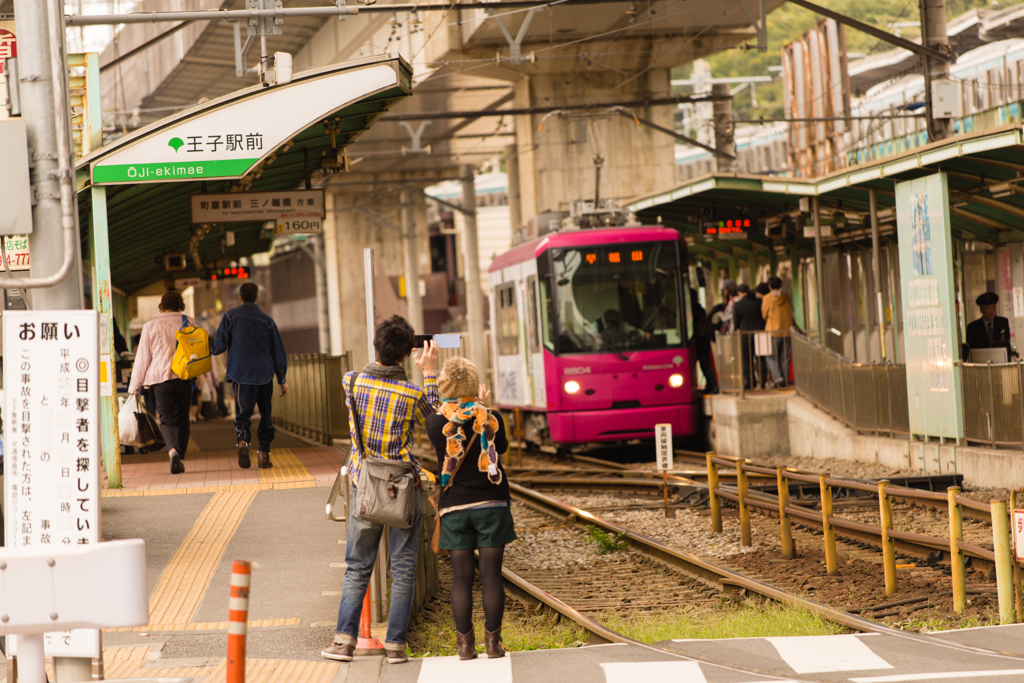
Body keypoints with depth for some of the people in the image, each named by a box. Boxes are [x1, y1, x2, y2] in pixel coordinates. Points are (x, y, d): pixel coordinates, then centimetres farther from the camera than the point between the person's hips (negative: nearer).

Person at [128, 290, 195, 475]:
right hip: (185, 377, 2)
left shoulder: (151, 326, 1)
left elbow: (142, 358, 2)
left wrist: (135, 386, 6)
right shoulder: (189, 323, 5)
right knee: (182, 419, 12)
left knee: (167, 419, 1)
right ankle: (180, 459, 8)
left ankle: (173, 449, -25)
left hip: (161, 378, -2)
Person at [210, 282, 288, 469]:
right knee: (266, 414, 13)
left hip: (241, 373, -1)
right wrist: (282, 380, 14)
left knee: (243, 413, 0)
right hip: (265, 373, 1)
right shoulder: (266, 320, 3)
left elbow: (220, 345, -3)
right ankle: (264, 452, 9)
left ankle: (243, 441, -28)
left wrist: (211, 349, 22)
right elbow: (278, 351, 6)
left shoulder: (231, 316, -1)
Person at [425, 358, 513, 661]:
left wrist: (476, 407, 20)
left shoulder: (435, 423, -5)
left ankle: (465, 643, 6)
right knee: (491, 573, 2)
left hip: (454, 507, 1)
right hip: (491, 503, -1)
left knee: (461, 576, 5)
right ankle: (493, 641, 3)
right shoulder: (491, 419, -7)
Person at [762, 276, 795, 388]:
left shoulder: (767, 298, -5)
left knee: (772, 357, 2)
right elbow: (791, 312, 13)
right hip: (787, 330, 3)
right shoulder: (786, 297, 4)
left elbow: (764, 314, 1)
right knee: (785, 357, 9)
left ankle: (777, 377, -16)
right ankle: (785, 380, 8)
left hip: (773, 330, -3)